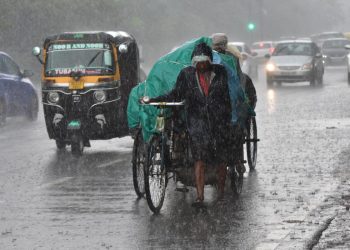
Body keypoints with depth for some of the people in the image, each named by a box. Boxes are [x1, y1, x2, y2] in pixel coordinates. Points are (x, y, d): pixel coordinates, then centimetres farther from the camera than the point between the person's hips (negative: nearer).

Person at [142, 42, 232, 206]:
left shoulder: (219, 72, 4)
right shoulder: (186, 74, 3)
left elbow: (226, 97, 9)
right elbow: (177, 94, 6)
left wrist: (228, 119, 7)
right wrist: (154, 100, -3)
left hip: (218, 120, 1)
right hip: (197, 120, -1)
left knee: (221, 158, 6)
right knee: (199, 159, -10)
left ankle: (221, 191, 24)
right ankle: (200, 196, -12)